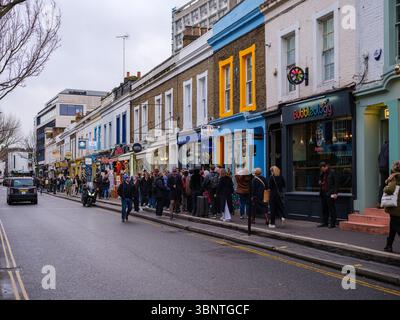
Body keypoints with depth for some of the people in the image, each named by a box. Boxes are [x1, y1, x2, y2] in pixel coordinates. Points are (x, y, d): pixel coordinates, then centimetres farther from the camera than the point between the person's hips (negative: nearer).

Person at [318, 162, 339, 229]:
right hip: (323, 194, 8)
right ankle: (325, 222, 17)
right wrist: (320, 182, 5)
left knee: (331, 209, -3)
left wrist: (335, 193, -15)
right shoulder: (322, 174, 16)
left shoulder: (332, 173, -7)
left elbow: (336, 183, -10)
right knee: (324, 209, 11)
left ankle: (333, 223, 0)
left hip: (330, 194, -8)